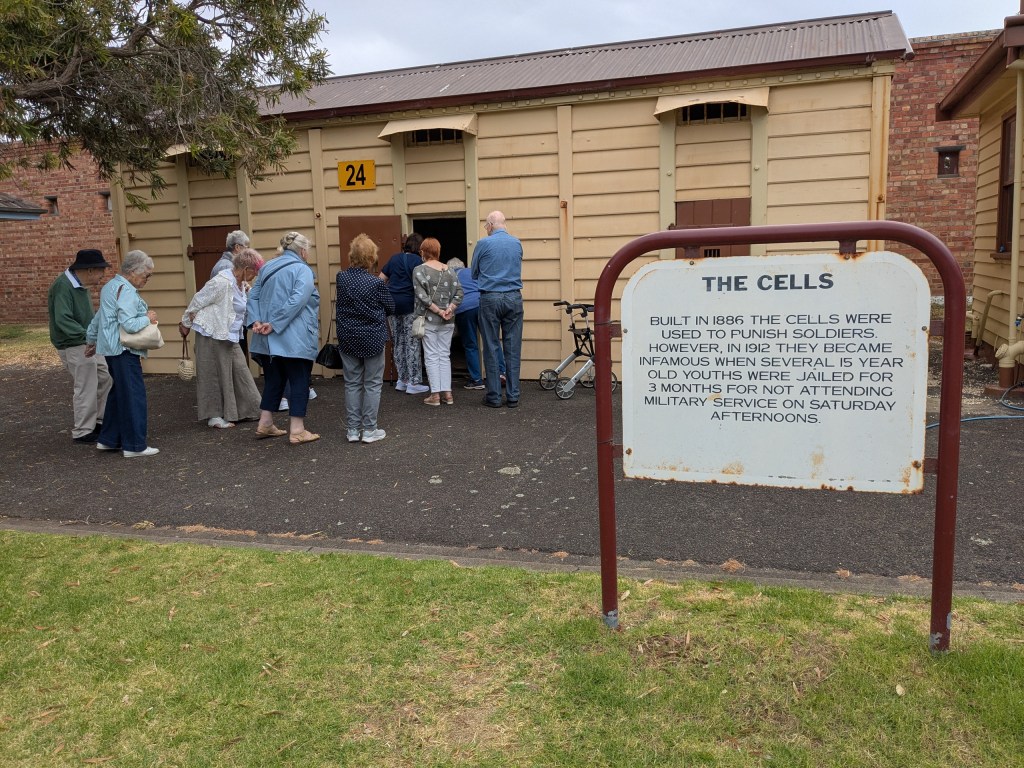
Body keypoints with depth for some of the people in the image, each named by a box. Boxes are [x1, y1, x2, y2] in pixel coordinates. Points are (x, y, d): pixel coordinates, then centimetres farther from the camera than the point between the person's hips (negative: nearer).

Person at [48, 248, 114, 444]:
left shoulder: (80, 285, 6)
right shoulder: (63, 286, -23)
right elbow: (63, 320, -31)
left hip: (88, 344, 10)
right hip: (74, 347, -9)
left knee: (104, 379, 17)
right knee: (87, 388, -2)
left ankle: (100, 421, 30)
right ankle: (82, 432, 11)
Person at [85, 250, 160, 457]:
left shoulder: (111, 286, 17)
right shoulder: (126, 291, -16)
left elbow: (98, 318, 27)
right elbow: (129, 325, -25)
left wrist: (91, 340, 37)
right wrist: (148, 318, -8)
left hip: (113, 348, 10)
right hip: (124, 350, -10)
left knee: (118, 393, 17)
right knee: (134, 396, -5)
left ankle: (108, 439, 24)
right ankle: (134, 445, -1)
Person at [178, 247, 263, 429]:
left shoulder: (241, 284, 7)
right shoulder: (222, 282, -21)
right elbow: (197, 301, -12)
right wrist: (185, 324, -2)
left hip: (230, 337, 9)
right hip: (213, 335, -8)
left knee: (239, 372, 11)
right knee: (214, 375, 1)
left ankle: (251, 409, 18)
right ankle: (214, 416, 10)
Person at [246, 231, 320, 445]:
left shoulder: (267, 268, 15)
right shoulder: (302, 270, -8)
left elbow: (253, 296, 10)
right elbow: (297, 301, -22)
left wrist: (256, 321, -2)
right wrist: (274, 324, -20)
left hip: (268, 340, 7)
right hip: (294, 340, -7)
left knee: (273, 381, 17)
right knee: (299, 382, 0)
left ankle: (265, 425, 21)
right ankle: (297, 431, -1)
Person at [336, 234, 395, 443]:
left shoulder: (342, 278, -4)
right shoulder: (376, 283, -16)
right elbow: (391, 308, -3)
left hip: (348, 338, 4)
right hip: (372, 338, -4)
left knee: (352, 383, 11)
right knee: (372, 384, 6)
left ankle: (353, 429, 15)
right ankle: (369, 430, 8)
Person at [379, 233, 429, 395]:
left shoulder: (394, 258, 13)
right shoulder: (417, 261, -4)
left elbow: (380, 280, 14)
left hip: (391, 304, 6)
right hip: (409, 304, -6)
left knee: (398, 342, 13)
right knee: (412, 343, -1)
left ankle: (402, 380, 19)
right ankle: (413, 383, -1)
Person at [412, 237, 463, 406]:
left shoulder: (419, 270, -7)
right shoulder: (449, 270, 6)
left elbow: (422, 296, -15)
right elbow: (459, 292, -1)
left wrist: (438, 311, -11)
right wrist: (449, 309, -8)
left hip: (429, 319, -4)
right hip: (447, 322, 4)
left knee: (431, 356, 2)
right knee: (445, 355, 11)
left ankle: (435, 394, 1)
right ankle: (447, 393, 9)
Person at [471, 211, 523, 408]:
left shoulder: (483, 244, -4)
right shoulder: (517, 243, 7)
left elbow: (474, 274, 8)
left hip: (490, 298, -3)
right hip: (514, 297, 3)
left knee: (491, 349, 3)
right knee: (513, 349, 4)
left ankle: (494, 397, 5)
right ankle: (513, 397, 5)